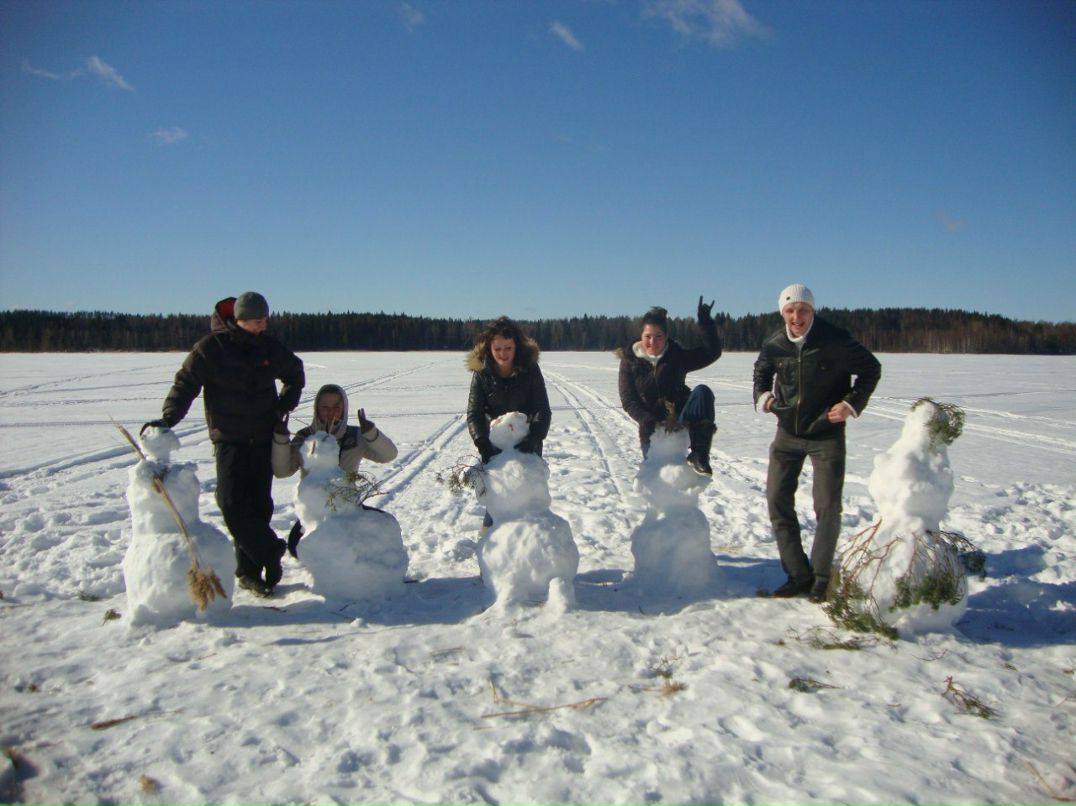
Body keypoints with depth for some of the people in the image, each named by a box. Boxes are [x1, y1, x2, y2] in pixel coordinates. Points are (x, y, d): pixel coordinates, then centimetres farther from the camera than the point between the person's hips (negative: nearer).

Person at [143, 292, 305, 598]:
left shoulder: (270, 348, 5)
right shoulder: (211, 347, -7)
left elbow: (295, 374, 23)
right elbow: (186, 383, -9)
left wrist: (284, 404, 11)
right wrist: (169, 416, -23)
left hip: (264, 438, 3)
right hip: (229, 438, -3)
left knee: (259, 503, 3)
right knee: (232, 502, -14)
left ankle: (249, 570, 12)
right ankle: (269, 552, 1)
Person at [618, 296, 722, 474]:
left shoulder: (677, 356, 0)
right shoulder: (630, 361, -2)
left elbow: (712, 352, -7)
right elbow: (628, 400, -8)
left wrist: (706, 322, -18)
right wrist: (646, 419, -25)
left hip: (681, 419, 0)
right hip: (652, 426, 0)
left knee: (702, 391, -27)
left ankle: (699, 456, -34)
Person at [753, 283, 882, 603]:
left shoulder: (836, 341, -15)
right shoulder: (774, 344, -5)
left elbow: (871, 369, -2)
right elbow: (761, 370, 16)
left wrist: (852, 403, -12)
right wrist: (762, 394, -4)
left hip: (826, 433, -3)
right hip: (788, 432, 4)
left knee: (827, 505, 0)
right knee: (777, 500, 2)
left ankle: (822, 576, 17)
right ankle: (798, 574, 14)